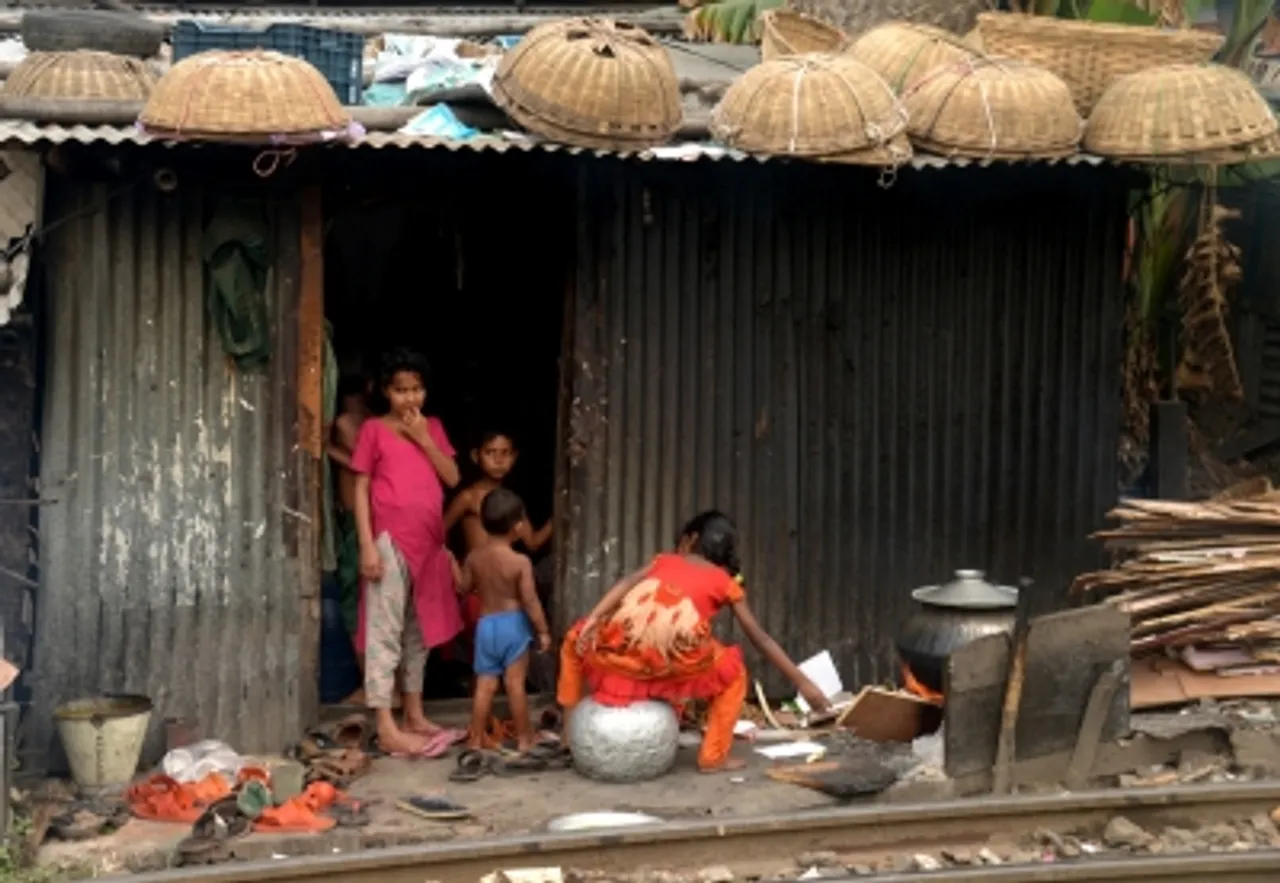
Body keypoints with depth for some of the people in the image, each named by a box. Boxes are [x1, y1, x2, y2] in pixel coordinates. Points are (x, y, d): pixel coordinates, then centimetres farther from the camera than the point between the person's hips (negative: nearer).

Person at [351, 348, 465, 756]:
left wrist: (423, 438, -5)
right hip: (390, 540, -6)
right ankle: (387, 729, -10)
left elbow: (452, 478, 5)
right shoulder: (374, 429, -2)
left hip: (428, 541, 6)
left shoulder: (432, 427, 12)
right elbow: (361, 489, -4)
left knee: (419, 629, 13)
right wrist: (367, 545, -12)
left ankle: (415, 716, 22)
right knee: (385, 631, -7)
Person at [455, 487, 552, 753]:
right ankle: (524, 738, 10)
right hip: (514, 624, -3)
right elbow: (530, 601, -15)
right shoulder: (520, 562, -16)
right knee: (515, 683, 2)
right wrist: (543, 631, -5)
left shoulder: (474, 557, -4)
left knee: (485, 685, 8)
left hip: (485, 624, 3)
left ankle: (476, 739, 11)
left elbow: (463, 588, 9)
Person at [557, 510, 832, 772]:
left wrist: (593, 619, 1)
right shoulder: (726, 582, 25)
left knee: (575, 641, 35)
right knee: (733, 671, 27)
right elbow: (760, 638, 24)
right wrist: (802, 682, 29)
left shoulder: (665, 560, 30)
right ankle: (712, 757, 23)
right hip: (671, 657, -2)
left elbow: (627, 583, 11)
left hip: (621, 646, 2)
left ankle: (570, 731, 35)